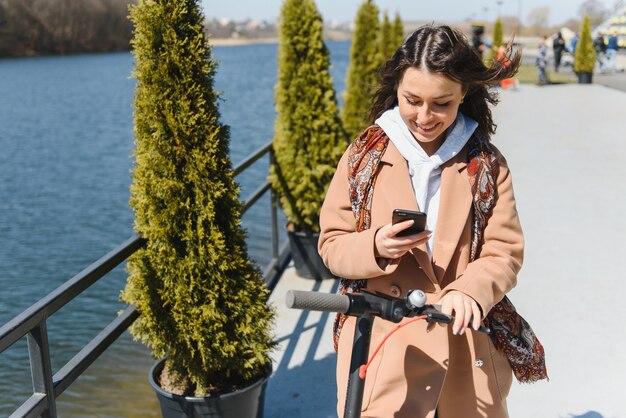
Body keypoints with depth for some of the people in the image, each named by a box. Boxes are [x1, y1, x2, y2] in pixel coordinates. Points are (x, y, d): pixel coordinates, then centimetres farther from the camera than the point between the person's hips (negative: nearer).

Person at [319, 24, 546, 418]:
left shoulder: (488, 164, -1)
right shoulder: (363, 154, -2)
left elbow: (504, 252, -2)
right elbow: (332, 245, 0)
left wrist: (469, 291, -23)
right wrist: (375, 248, -21)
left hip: (466, 341, 1)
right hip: (381, 345, -1)